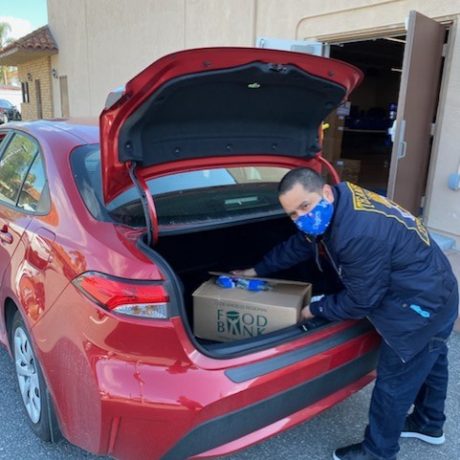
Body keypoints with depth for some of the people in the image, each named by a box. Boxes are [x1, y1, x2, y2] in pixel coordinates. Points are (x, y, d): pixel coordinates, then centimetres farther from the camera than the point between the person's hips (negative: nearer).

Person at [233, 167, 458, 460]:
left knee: (394, 382, 8)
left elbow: (360, 301, -23)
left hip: (420, 306, -9)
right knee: (428, 363, 29)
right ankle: (429, 425, 53)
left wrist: (316, 309, -7)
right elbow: (297, 246, 8)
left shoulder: (360, 234, -36)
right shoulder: (340, 202, -6)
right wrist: (256, 271, 16)